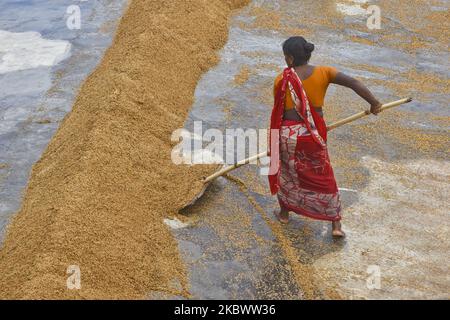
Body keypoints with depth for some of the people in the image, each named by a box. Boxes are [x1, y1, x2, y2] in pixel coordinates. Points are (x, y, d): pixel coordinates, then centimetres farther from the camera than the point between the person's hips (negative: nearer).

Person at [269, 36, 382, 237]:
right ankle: (336, 225, 15)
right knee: (324, 179, 15)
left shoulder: (282, 80, -6)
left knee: (285, 173, 25)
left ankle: (284, 213, 42)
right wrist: (374, 103, -4)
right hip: (313, 136, 1)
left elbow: (277, 113, 0)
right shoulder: (323, 73, -5)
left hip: (288, 134, 0)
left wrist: (273, 142, 11)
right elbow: (353, 82, -14)